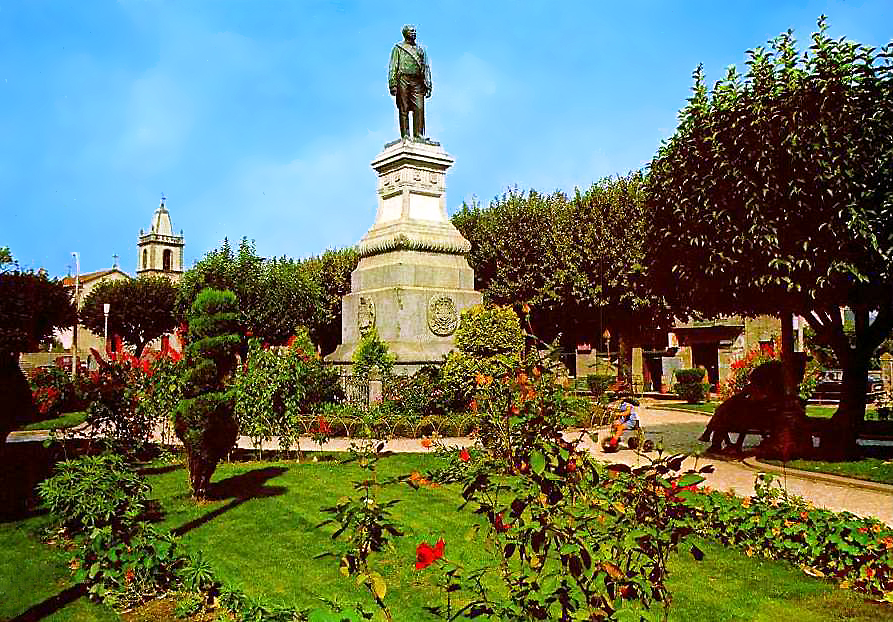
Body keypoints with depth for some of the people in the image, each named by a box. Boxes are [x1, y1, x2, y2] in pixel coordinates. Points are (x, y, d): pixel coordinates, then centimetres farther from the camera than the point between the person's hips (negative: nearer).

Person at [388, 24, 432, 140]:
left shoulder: (420, 49, 25)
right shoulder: (398, 48, 15)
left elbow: (426, 68, 21)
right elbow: (393, 67, 6)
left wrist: (428, 86, 9)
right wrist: (392, 84, -7)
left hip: (418, 81, 3)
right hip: (403, 79, -3)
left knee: (419, 108, -11)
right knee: (404, 110, -7)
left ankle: (418, 134, -14)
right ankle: (405, 135, -9)